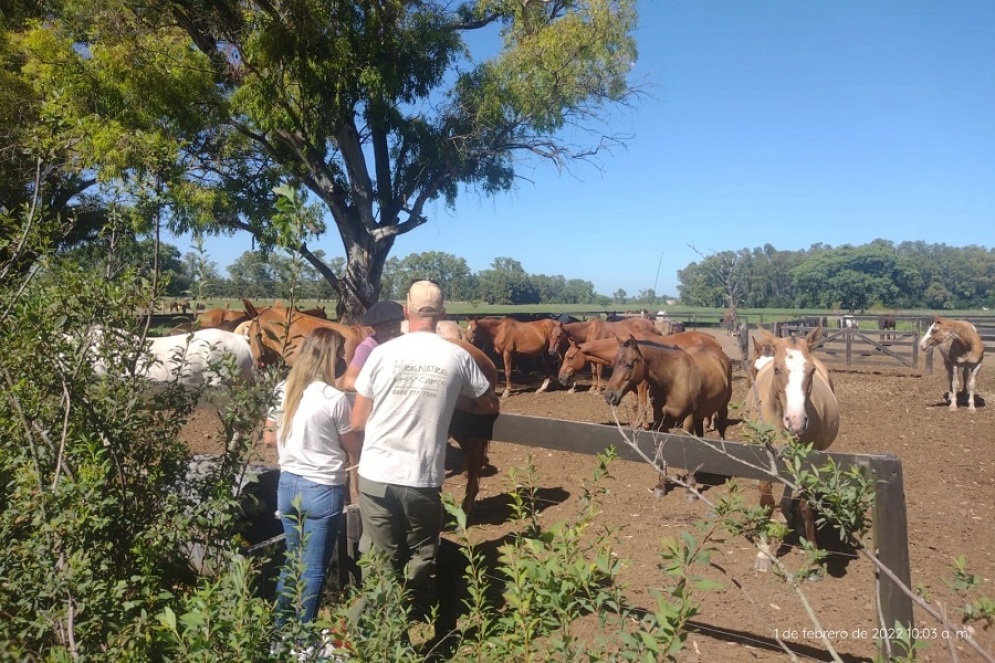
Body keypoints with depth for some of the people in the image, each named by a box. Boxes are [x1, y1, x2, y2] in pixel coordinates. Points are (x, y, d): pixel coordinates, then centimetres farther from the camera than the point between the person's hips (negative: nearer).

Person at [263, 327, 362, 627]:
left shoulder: (282, 390, -1)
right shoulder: (334, 398, -18)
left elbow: (269, 437, 10)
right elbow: (355, 447, -8)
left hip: (287, 484, 6)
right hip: (323, 489, -6)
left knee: (292, 561, 22)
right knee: (313, 569, 7)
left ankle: (279, 629, 32)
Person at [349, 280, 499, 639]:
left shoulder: (382, 353, -4)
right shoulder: (457, 357, -3)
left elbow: (357, 421, 2)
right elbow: (490, 406, 11)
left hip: (375, 475, 0)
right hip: (422, 480, 0)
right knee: (421, 560, 18)